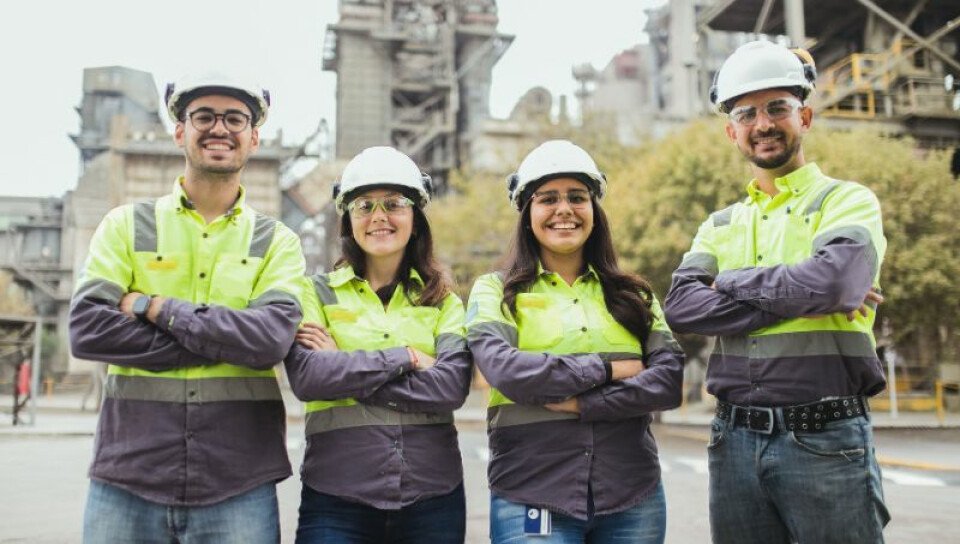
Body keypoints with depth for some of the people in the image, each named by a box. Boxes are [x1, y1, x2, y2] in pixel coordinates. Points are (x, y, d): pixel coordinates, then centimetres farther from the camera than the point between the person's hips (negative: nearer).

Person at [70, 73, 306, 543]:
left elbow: (273, 339, -11)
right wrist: (223, 342, -11)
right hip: (128, 477, 1)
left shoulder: (276, 242, 5)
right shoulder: (126, 225, 7)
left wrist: (155, 307, -11)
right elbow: (85, 329, -7)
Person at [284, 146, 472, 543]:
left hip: (433, 497, 2)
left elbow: (452, 385, -10)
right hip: (336, 499, -1)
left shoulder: (445, 302, 7)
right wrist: (405, 358, -13)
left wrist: (343, 367, -11)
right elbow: (305, 377, -12)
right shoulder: (318, 293, 5)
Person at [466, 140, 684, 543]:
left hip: (633, 497, 3)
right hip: (532, 497, -3)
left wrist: (582, 402, -14)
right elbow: (505, 371, -15)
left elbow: (669, 380, -3)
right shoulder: (495, 290, 3)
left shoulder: (634, 294, 10)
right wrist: (609, 369, -9)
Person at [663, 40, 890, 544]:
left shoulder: (847, 200, 0)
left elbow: (832, 278, -21)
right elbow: (681, 307, -5)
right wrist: (793, 300, -13)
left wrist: (732, 282, -6)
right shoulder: (720, 225, 13)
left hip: (825, 440, -4)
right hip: (735, 441, 4)